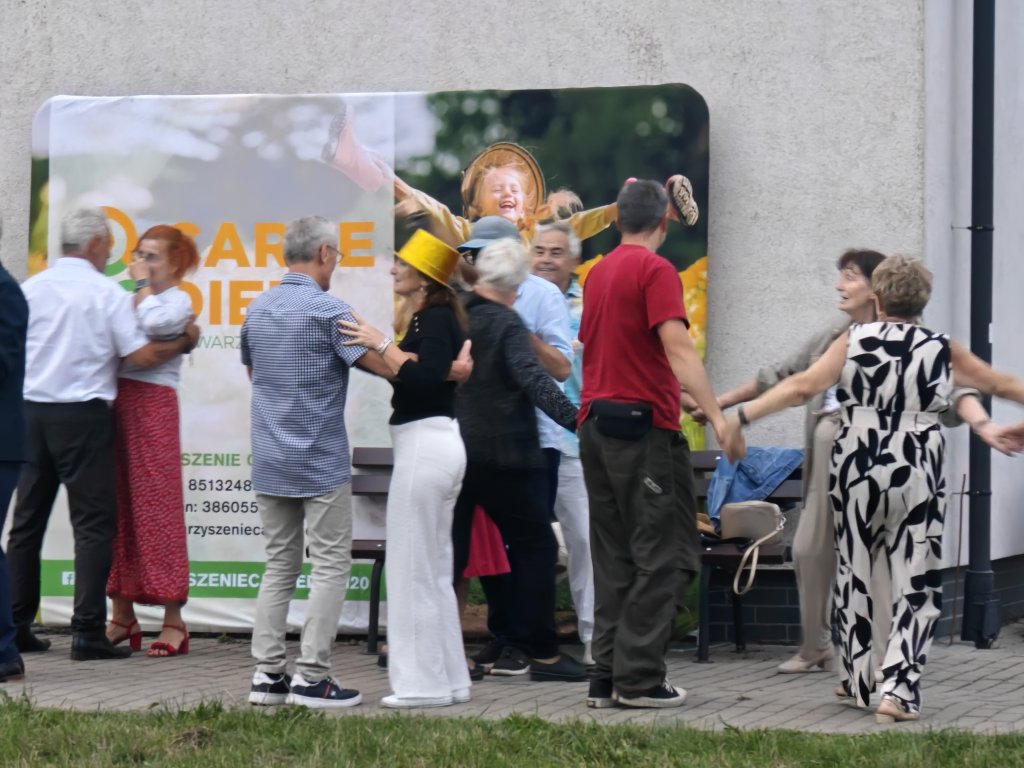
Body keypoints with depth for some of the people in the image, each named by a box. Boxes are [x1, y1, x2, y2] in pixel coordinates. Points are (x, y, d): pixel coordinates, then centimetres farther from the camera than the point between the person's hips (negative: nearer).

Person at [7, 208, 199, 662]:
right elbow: (141, 356, -10)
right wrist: (185, 342, 6)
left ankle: (16, 626, 13)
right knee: (93, 522, -1)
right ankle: (87, 632, -8)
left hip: (31, 410, 5)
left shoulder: (30, 289, 4)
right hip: (81, 415, -5)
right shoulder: (107, 293, -8)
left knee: (27, 520, 12)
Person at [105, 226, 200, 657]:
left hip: (153, 405, -6)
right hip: (116, 403, 6)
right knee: (118, 507, 6)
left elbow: (155, 323, -20)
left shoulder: (178, 301, 2)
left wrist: (143, 284, -6)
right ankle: (123, 615, 12)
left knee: (157, 507, -8)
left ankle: (173, 619, -6)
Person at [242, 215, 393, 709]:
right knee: (330, 567, -1)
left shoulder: (257, 310, 10)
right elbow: (387, 367, -19)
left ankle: (268, 673, 7)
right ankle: (311, 677, -5)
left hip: (269, 461, 7)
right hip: (320, 463, -7)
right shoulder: (328, 311, -13)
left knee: (279, 566, 11)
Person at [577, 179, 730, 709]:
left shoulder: (598, 273, 15)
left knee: (613, 560, 10)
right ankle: (639, 679, -7)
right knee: (665, 556, -4)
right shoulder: (655, 271, -9)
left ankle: (607, 677, 9)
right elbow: (678, 348, -20)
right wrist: (716, 415, -25)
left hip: (596, 426, 8)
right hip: (643, 427, -8)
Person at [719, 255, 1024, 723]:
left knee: (855, 572, 17)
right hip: (918, 472, 0)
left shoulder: (855, 341, -1)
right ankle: (897, 689, -8)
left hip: (857, 466, 1)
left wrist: (743, 417, -12)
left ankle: (857, 680, 25)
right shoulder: (941, 350, 4)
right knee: (915, 581, 4)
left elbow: (803, 386, -12)